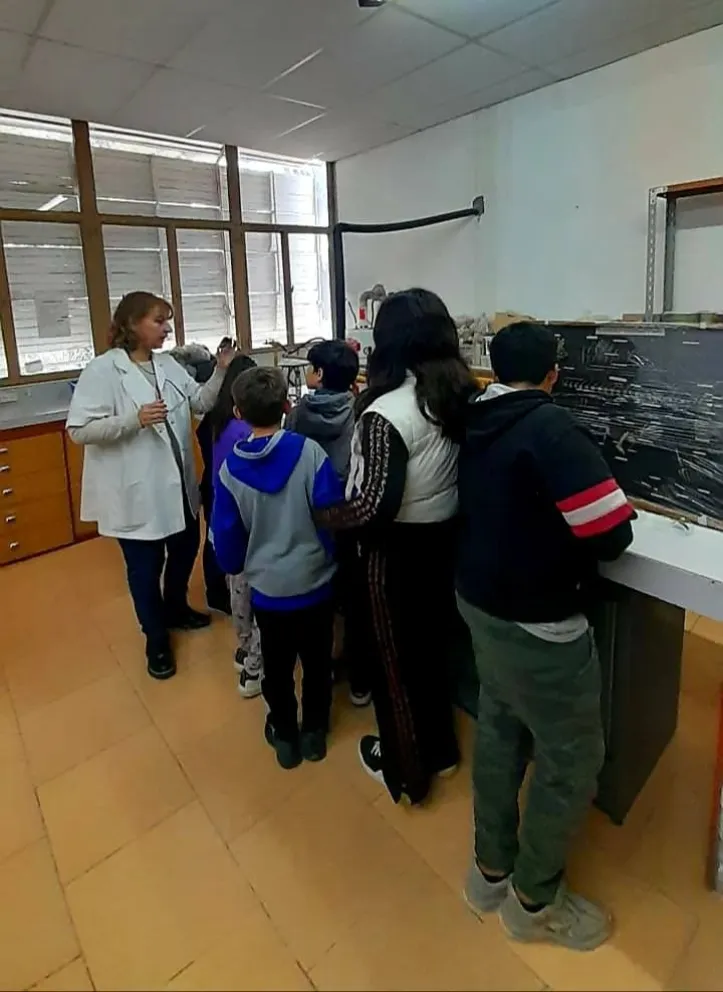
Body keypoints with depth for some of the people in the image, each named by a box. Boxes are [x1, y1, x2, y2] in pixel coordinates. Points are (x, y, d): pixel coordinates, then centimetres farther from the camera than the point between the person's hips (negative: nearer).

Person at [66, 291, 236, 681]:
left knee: (185, 549, 23)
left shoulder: (168, 365, 5)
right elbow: (79, 429, -18)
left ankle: (176, 609, 50)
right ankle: (157, 641, 30)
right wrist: (134, 419, -28)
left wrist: (221, 371, -8)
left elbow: (201, 402, 8)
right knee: (146, 567, 9)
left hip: (177, 484, 7)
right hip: (136, 491, -7)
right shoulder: (102, 370, -14)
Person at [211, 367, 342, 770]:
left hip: (267, 586, 1)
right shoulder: (310, 452, -18)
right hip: (315, 580, -1)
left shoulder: (231, 469, -12)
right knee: (317, 660, 20)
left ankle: (285, 736, 37)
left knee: (277, 664, 20)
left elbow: (226, 536, -4)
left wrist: (235, 567, 16)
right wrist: (329, 555, 5)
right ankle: (315, 731, 36)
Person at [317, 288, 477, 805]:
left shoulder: (386, 413, -25)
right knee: (431, 644, 24)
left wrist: (325, 516, -10)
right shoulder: (460, 394, -3)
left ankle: (404, 768, 36)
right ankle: (439, 747, 46)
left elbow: (374, 508, -28)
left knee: (395, 657, 14)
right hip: (446, 538, 7)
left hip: (399, 550, -7)